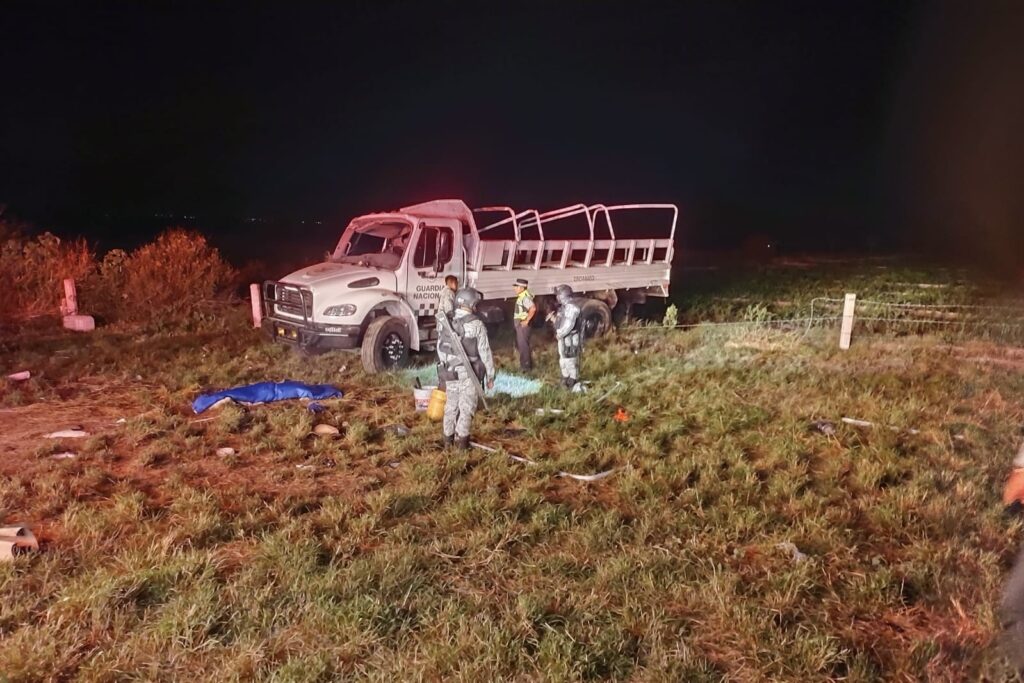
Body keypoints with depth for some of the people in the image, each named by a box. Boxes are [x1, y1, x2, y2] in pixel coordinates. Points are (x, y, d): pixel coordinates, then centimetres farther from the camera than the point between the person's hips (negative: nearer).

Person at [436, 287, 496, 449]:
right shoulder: (476, 325, -14)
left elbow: (440, 348, 12)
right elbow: (485, 352, -12)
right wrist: (490, 376, -3)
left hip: (450, 373, 5)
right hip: (469, 374, -5)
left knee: (451, 405, 17)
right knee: (466, 407, 5)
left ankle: (448, 438, 26)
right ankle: (462, 440, 9)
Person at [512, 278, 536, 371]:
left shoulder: (525, 297, -20)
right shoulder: (521, 296, 11)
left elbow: (533, 308, -33)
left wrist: (527, 320, -26)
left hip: (523, 325, -10)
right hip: (519, 325, 10)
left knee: (523, 345, -2)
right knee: (520, 345, 18)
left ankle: (526, 366, 7)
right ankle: (525, 364, 29)